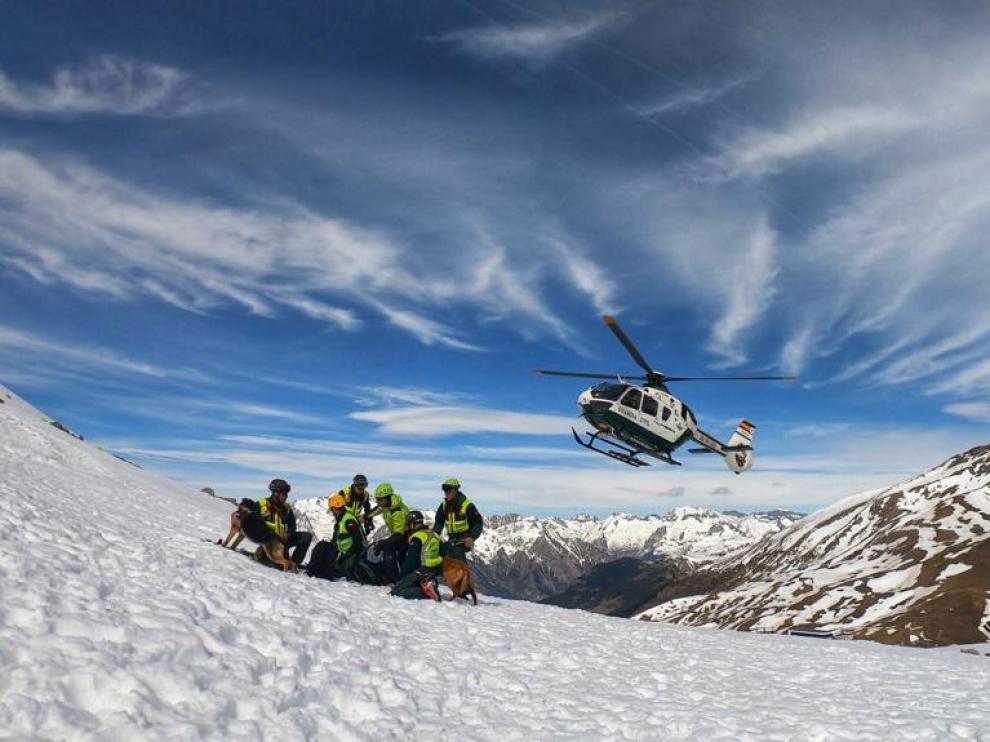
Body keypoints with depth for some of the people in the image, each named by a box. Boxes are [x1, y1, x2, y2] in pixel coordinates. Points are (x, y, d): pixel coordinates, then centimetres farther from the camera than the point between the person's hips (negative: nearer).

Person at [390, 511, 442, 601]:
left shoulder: (416, 538, -13)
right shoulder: (434, 535, 12)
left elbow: (410, 561, -13)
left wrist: (401, 577, -4)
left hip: (421, 571, -9)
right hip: (434, 570, 9)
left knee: (396, 591, -7)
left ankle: (424, 592, -20)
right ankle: (429, 583, 1)